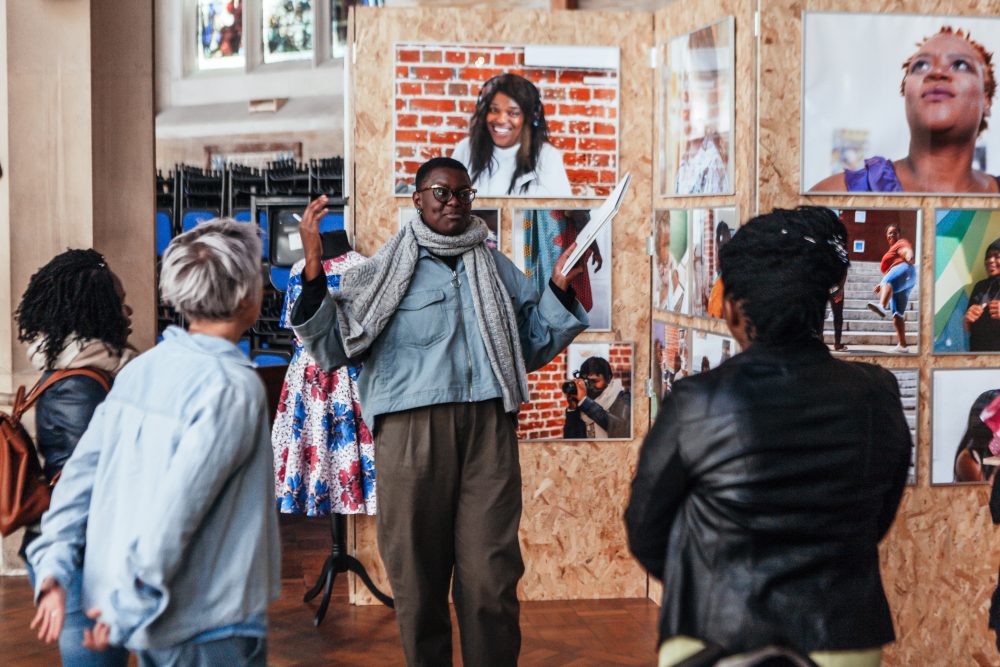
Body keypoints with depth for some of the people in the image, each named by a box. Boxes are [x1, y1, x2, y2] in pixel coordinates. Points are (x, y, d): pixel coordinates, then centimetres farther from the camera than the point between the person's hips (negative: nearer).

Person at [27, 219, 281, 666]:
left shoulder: (140, 368, 4)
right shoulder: (233, 386, -19)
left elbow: (82, 471, 1)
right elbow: (178, 506, -24)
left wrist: (53, 569, 1)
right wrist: (131, 609, -19)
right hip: (209, 628, -7)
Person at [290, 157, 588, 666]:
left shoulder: (498, 270, 19)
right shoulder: (387, 270, 9)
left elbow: (534, 346, 21)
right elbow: (333, 347, 0)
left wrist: (560, 289, 9)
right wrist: (313, 269, -10)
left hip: (488, 428, 2)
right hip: (412, 429, -2)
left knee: (491, 580, -3)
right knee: (417, 576, 4)